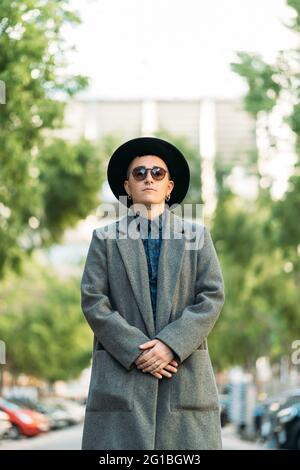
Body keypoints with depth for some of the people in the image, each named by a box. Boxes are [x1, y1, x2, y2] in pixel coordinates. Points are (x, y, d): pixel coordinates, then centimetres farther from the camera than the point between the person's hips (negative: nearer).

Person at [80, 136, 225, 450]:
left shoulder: (197, 235, 14)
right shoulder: (105, 238, 12)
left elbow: (213, 297, 4)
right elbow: (93, 301, 2)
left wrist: (171, 345, -10)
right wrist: (136, 351, -9)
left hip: (186, 373, 1)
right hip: (121, 373, 0)